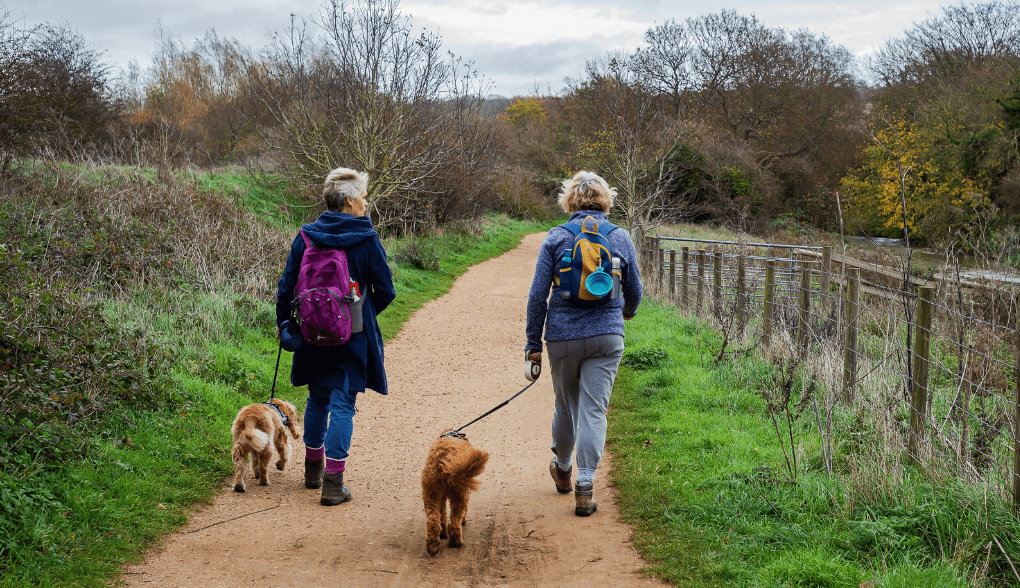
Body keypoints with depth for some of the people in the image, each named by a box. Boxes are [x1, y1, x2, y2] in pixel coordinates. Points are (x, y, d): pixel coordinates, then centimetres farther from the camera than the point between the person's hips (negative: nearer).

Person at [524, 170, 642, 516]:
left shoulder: (556, 238, -2)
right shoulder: (621, 238, 1)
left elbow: (538, 294, -4)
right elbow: (634, 290, 11)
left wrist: (533, 342, 4)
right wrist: (628, 310, 34)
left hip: (563, 335, 1)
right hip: (607, 335, 0)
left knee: (566, 405, 18)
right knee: (594, 410, -1)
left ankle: (562, 470, 38)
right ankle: (584, 487, -8)